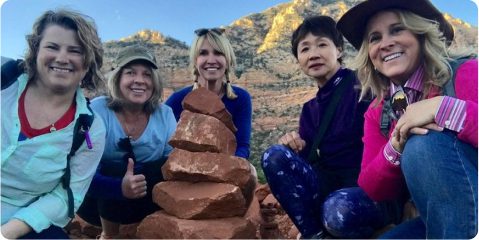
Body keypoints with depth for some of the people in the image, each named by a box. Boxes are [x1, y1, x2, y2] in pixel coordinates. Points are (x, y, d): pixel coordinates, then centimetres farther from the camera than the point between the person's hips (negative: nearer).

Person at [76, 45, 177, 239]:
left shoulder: (165, 115, -8)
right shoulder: (97, 110, -17)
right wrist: (119, 187, -39)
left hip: (144, 200, 3)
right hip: (98, 199, -2)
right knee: (115, 170, -28)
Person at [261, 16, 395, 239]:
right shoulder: (310, 109, 12)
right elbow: (309, 158, 10)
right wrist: (297, 147, -10)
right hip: (330, 187, 5)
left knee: (338, 209, -39)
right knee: (274, 156, -15)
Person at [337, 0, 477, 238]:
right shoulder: (376, 113, 3)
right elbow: (371, 190, -4)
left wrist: (442, 107, -32)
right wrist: (395, 148, -21)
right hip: (438, 216, 4)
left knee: (425, 144, -28)